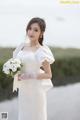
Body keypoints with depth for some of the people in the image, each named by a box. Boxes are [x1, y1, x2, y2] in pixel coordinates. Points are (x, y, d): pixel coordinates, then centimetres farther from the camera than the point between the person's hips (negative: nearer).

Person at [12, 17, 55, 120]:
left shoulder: (41, 51, -11)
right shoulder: (22, 46, 5)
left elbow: (48, 75, -10)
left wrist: (29, 76, -20)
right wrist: (16, 73, -4)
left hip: (36, 89, -5)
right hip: (23, 89, 5)